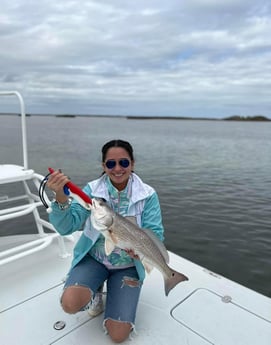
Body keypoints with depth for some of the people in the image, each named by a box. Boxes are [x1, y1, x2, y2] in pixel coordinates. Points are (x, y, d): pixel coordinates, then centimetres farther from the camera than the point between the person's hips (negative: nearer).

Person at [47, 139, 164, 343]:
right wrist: (61, 198, -38)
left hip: (128, 264, 0)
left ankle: (113, 290, 24)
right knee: (70, 303, -27)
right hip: (93, 258, 1)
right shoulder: (92, 190, -10)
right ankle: (95, 293, 10)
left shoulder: (147, 195, -13)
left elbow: (156, 234, -13)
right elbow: (66, 227, -19)